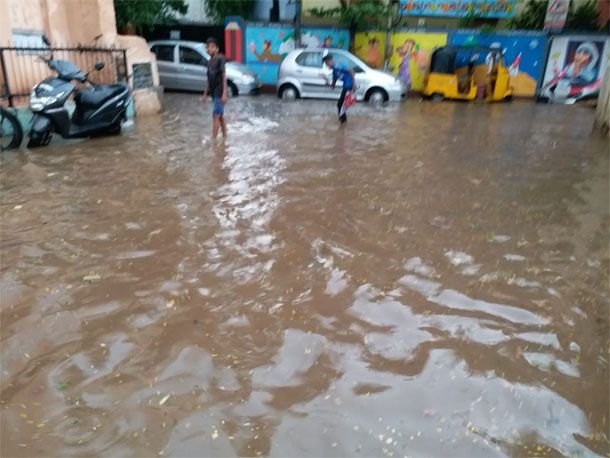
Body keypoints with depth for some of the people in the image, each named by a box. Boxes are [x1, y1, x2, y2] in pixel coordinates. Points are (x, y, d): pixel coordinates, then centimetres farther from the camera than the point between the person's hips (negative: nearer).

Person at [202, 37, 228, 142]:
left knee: (216, 115, -9)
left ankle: (213, 139, -7)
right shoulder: (210, 61, 12)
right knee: (220, 116, 13)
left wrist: (224, 93, -21)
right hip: (214, 93, 8)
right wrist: (206, 93, 19)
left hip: (219, 93, -8)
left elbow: (224, 76, -15)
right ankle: (224, 136, 22)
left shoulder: (220, 59, -11)